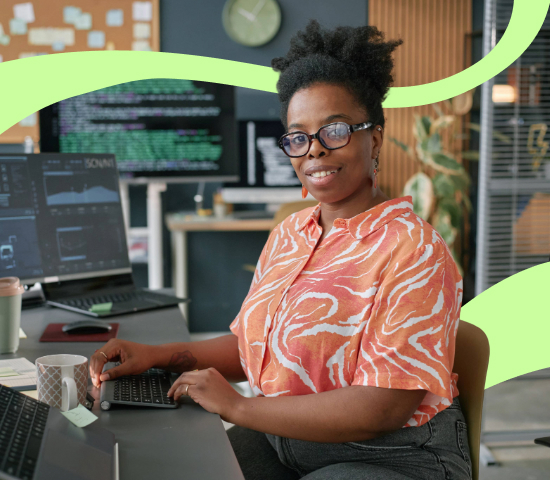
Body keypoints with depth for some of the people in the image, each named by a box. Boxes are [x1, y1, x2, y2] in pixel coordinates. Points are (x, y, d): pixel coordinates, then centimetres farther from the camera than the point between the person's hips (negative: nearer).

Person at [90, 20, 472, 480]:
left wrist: (238, 407, -20)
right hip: (283, 441, 7)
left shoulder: (412, 249, -18)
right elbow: (252, 344, 15)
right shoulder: (289, 233, 7)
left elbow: (383, 410, -23)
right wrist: (161, 354, 0)